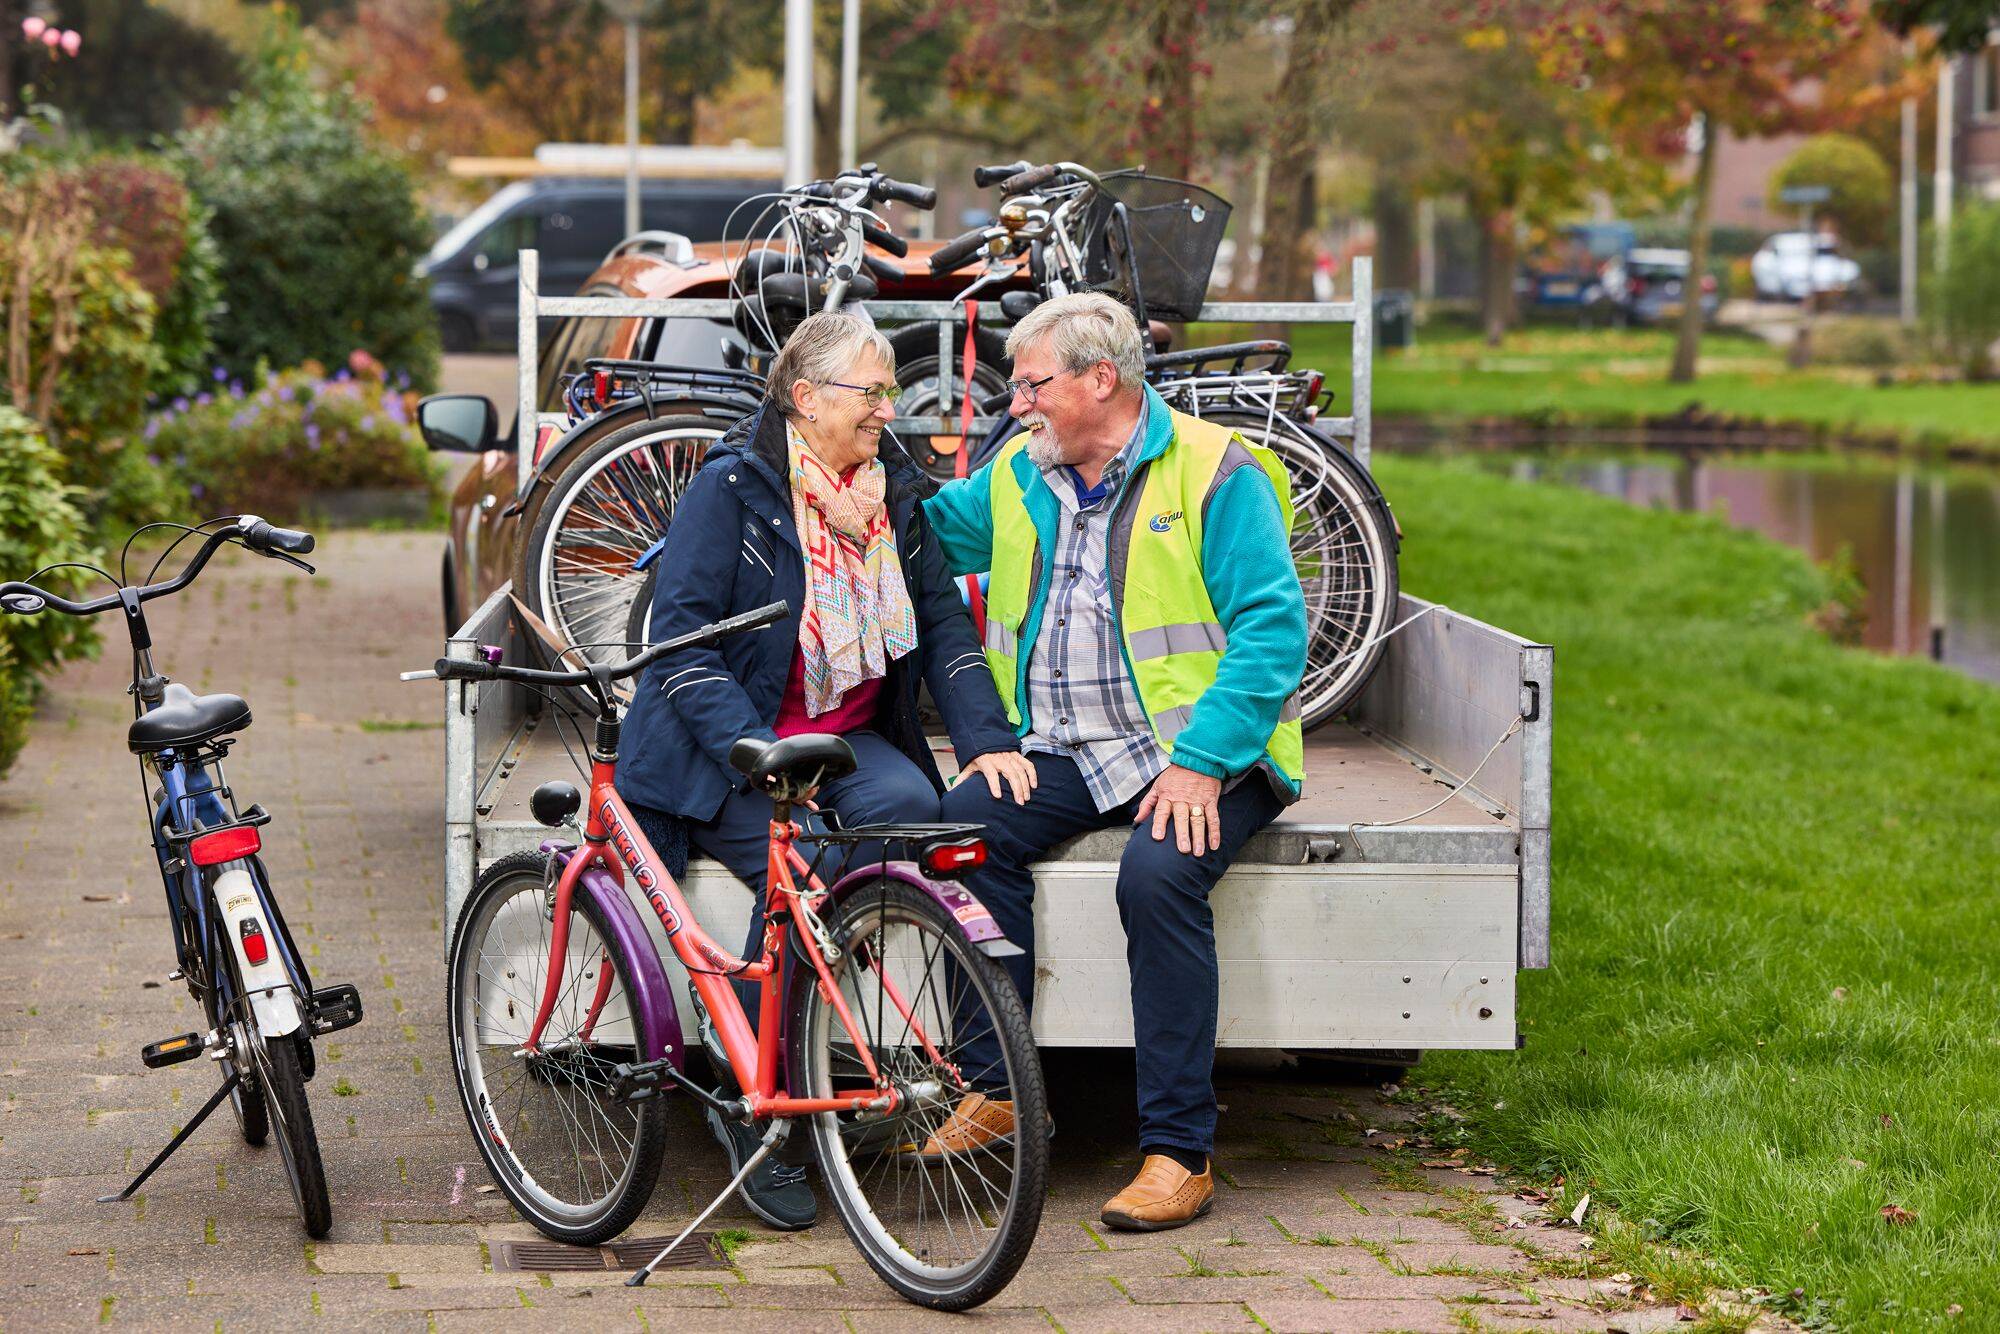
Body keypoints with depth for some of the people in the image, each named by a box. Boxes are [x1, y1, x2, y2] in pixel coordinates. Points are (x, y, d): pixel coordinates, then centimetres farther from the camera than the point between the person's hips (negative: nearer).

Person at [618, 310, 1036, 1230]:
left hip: (848, 735, 5)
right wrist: (755, 750, -27)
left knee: (908, 806, -28)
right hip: (729, 745, -5)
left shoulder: (892, 488, 9)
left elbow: (941, 619, 10)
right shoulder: (731, 486, -9)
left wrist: (985, 737, -6)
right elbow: (679, 637, -15)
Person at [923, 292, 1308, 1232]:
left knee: (1158, 874, -33)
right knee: (965, 828, -22)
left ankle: (1179, 1153, -26)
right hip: (1067, 756, 6)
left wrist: (1199, 762, -22)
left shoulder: (1215, 475, -7)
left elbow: (1272, 629, -13)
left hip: (1199, 754, -5)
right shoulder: (1016, 478, 13)